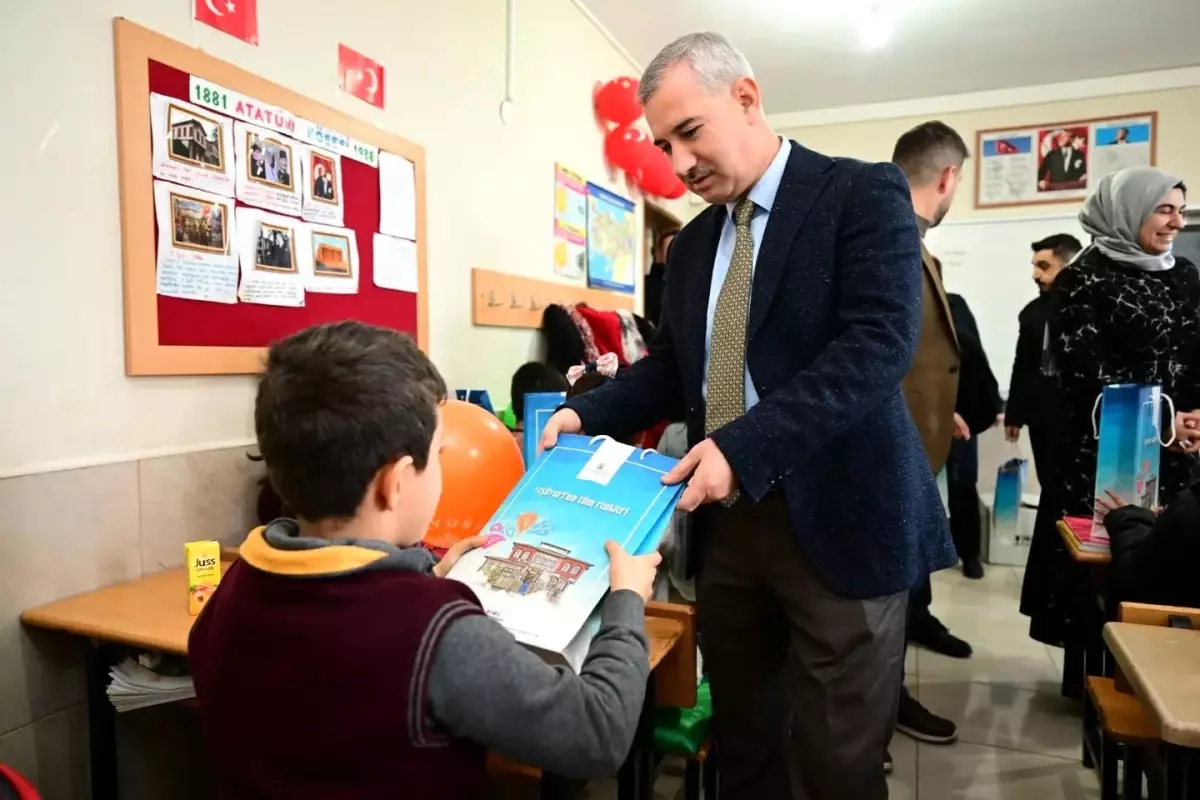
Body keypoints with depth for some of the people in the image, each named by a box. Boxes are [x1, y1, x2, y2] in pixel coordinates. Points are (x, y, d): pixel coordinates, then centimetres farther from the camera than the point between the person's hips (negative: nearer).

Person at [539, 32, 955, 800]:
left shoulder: (863, 193, -7)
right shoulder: (692, 244, 13)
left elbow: (879, 345, -19)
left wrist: (744, 446, -27)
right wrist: (586, 414, -3)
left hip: (836, 520, -5)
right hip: (727, 521, 6)